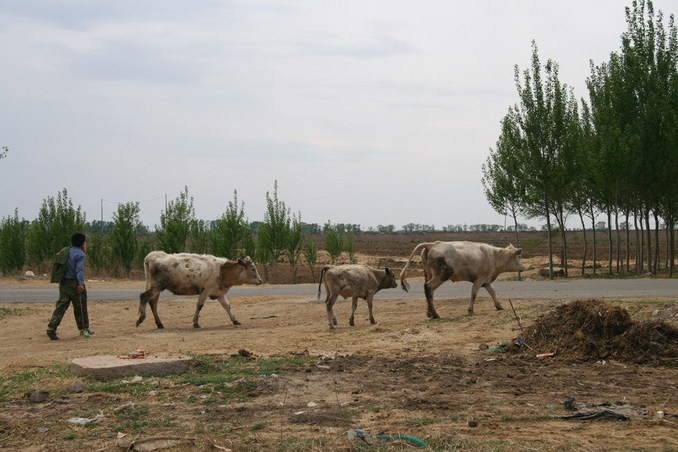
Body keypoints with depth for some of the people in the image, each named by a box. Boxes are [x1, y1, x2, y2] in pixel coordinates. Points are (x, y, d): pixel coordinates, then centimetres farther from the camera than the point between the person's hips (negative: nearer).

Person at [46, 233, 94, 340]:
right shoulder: (80, 254, -9)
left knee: (61, 306, 0)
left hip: (63, 283, 6)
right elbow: (80, 269, -23)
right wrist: (81, 283, -32)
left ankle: (51, 328, -14)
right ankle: (84, 329, 20)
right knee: (80, 307, 7)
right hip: (75, 283, -6)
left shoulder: (67, 252, 14)